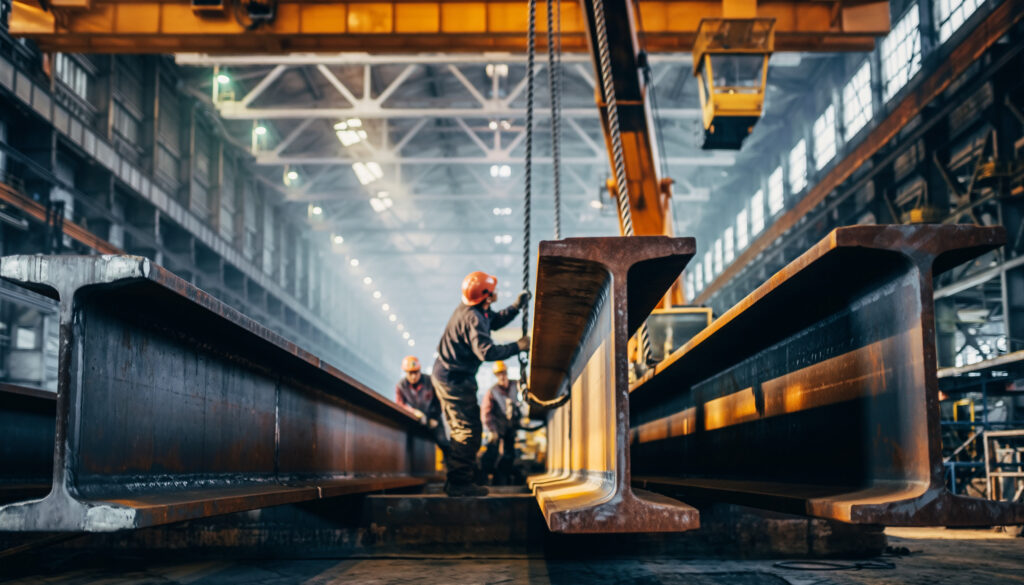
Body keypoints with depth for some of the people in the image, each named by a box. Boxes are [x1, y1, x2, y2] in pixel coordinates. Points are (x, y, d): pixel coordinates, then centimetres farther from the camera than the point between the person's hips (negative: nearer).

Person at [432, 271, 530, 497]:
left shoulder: (474, 310, 6)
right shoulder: (473, 318, -25)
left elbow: (495, 321, 22)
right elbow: (487, 352, -33)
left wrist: (516, 307, 9)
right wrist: (517, 346, -26)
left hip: (445, 375, 11)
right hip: (455, 379, -11)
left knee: (462, 429, 19)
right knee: (469, 430, -6)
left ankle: (459, 477, 29)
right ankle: (459, 483, -2)